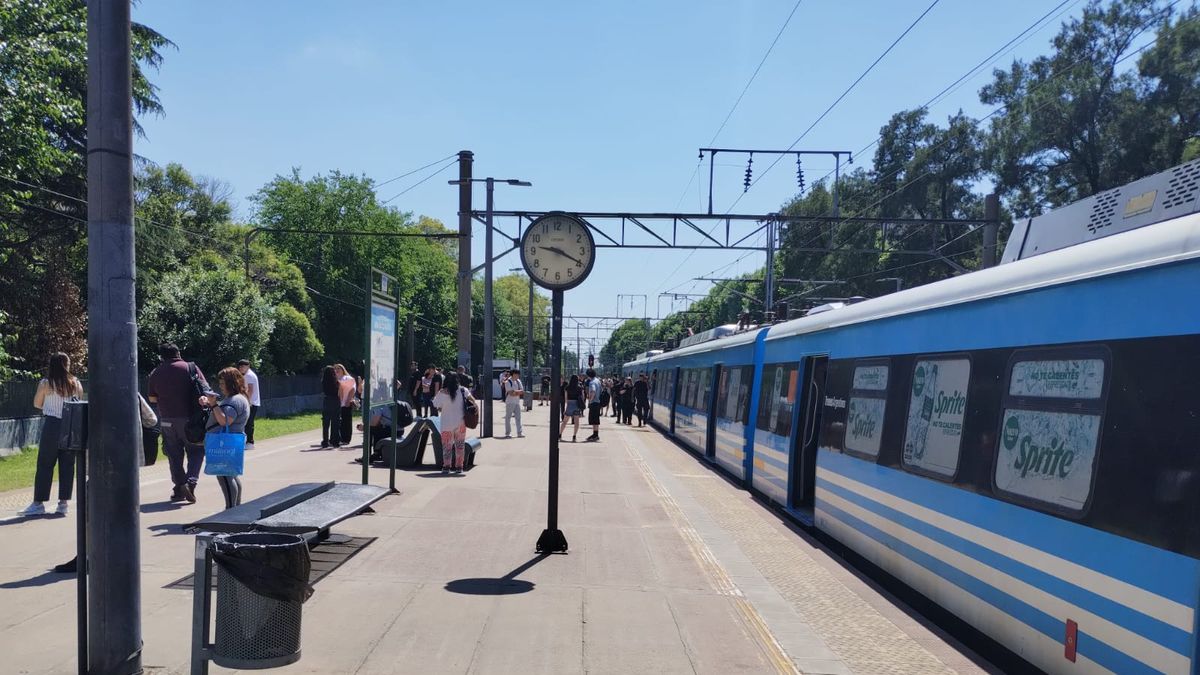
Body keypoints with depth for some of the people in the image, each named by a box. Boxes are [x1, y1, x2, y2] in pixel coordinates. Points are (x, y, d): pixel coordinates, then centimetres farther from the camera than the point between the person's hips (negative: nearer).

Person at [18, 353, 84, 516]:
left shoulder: (45, 384, -5)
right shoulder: (76, 384, 1)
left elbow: (37, 404, 7)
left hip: (52, 425, -2)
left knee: (44, 465, 5)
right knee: (67, 465, 6)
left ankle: (38, 503, 9)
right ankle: (64, 502, 9)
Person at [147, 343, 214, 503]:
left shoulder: (156, 373, 5)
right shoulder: (191, 368, -4)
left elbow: (152, 398, 13)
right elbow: (205, 389, -10)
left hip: (167, 419, 2)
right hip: (189, 418, -2)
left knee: (174, 453, 11)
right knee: (196, 451, 7)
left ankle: (179, 487, 12)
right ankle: (191, 482, -11)